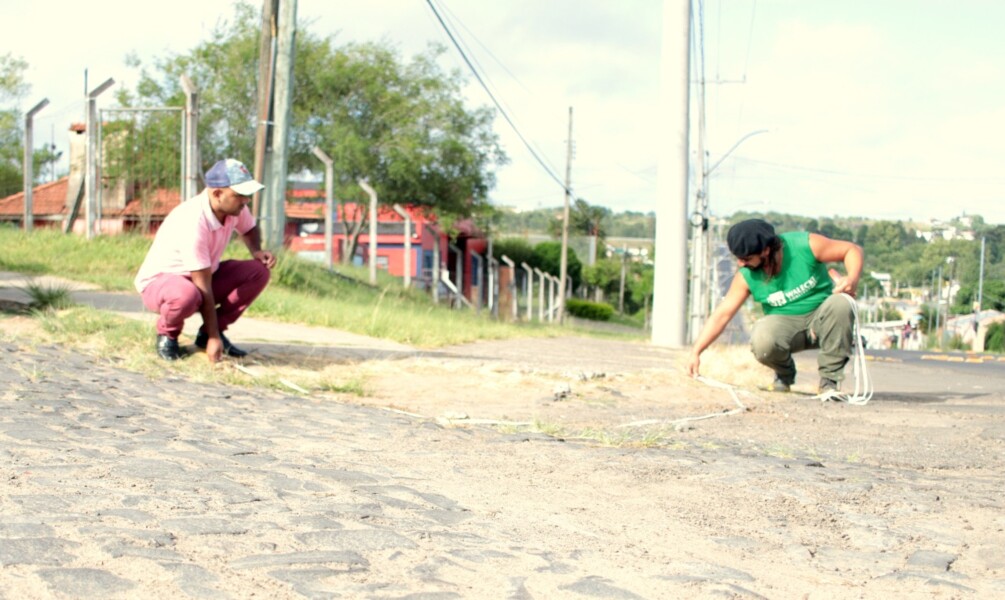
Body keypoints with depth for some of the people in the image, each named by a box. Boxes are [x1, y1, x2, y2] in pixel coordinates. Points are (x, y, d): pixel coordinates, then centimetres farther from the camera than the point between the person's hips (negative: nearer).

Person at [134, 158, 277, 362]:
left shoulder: (234, 207, -11)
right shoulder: (192, 223, -34)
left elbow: (249, 229, 15)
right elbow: (203, 287, -31)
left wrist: (256, 250, -8)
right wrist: (214, 338, -27)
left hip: (204, 275, 8)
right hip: (159, 282, -8)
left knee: (258, 271, -11)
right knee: (187, 294, -42)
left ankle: (209, 332, 0)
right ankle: (167, 335, -6)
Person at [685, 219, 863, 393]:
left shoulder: (805, 245, -18)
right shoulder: (746, 277, -10)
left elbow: (852, 250, -10)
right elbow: (722, 314, -7)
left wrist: (852, 279, -30)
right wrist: (696, 352, -12)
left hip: (822, 319, -1)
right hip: (785, 325, 1)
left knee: (841, 304, -34)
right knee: (761, 341, -33)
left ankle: (830, 380, -16)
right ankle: (785, 375, 4)